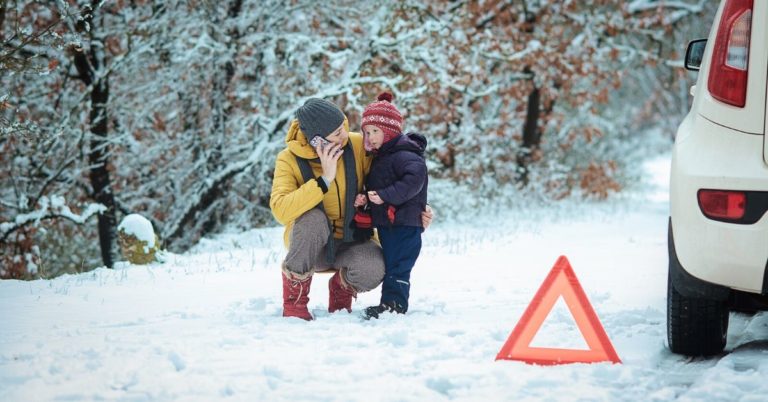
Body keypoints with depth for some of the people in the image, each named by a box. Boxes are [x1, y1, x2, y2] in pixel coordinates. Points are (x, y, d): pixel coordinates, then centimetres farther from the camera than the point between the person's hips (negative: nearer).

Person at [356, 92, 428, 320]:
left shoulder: (403, 155, -14)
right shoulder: (381, 157, 18)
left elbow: (415, 177, -31)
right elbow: (376, 186, 25)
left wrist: (385, 195, -30)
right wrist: (365, 198, 2)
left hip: (403, 222, -10)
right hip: (387, 222, 10)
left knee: (396, 265, -11)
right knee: (391, 263, 12)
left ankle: (393, 302, -12)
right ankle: (393, 301, 17)